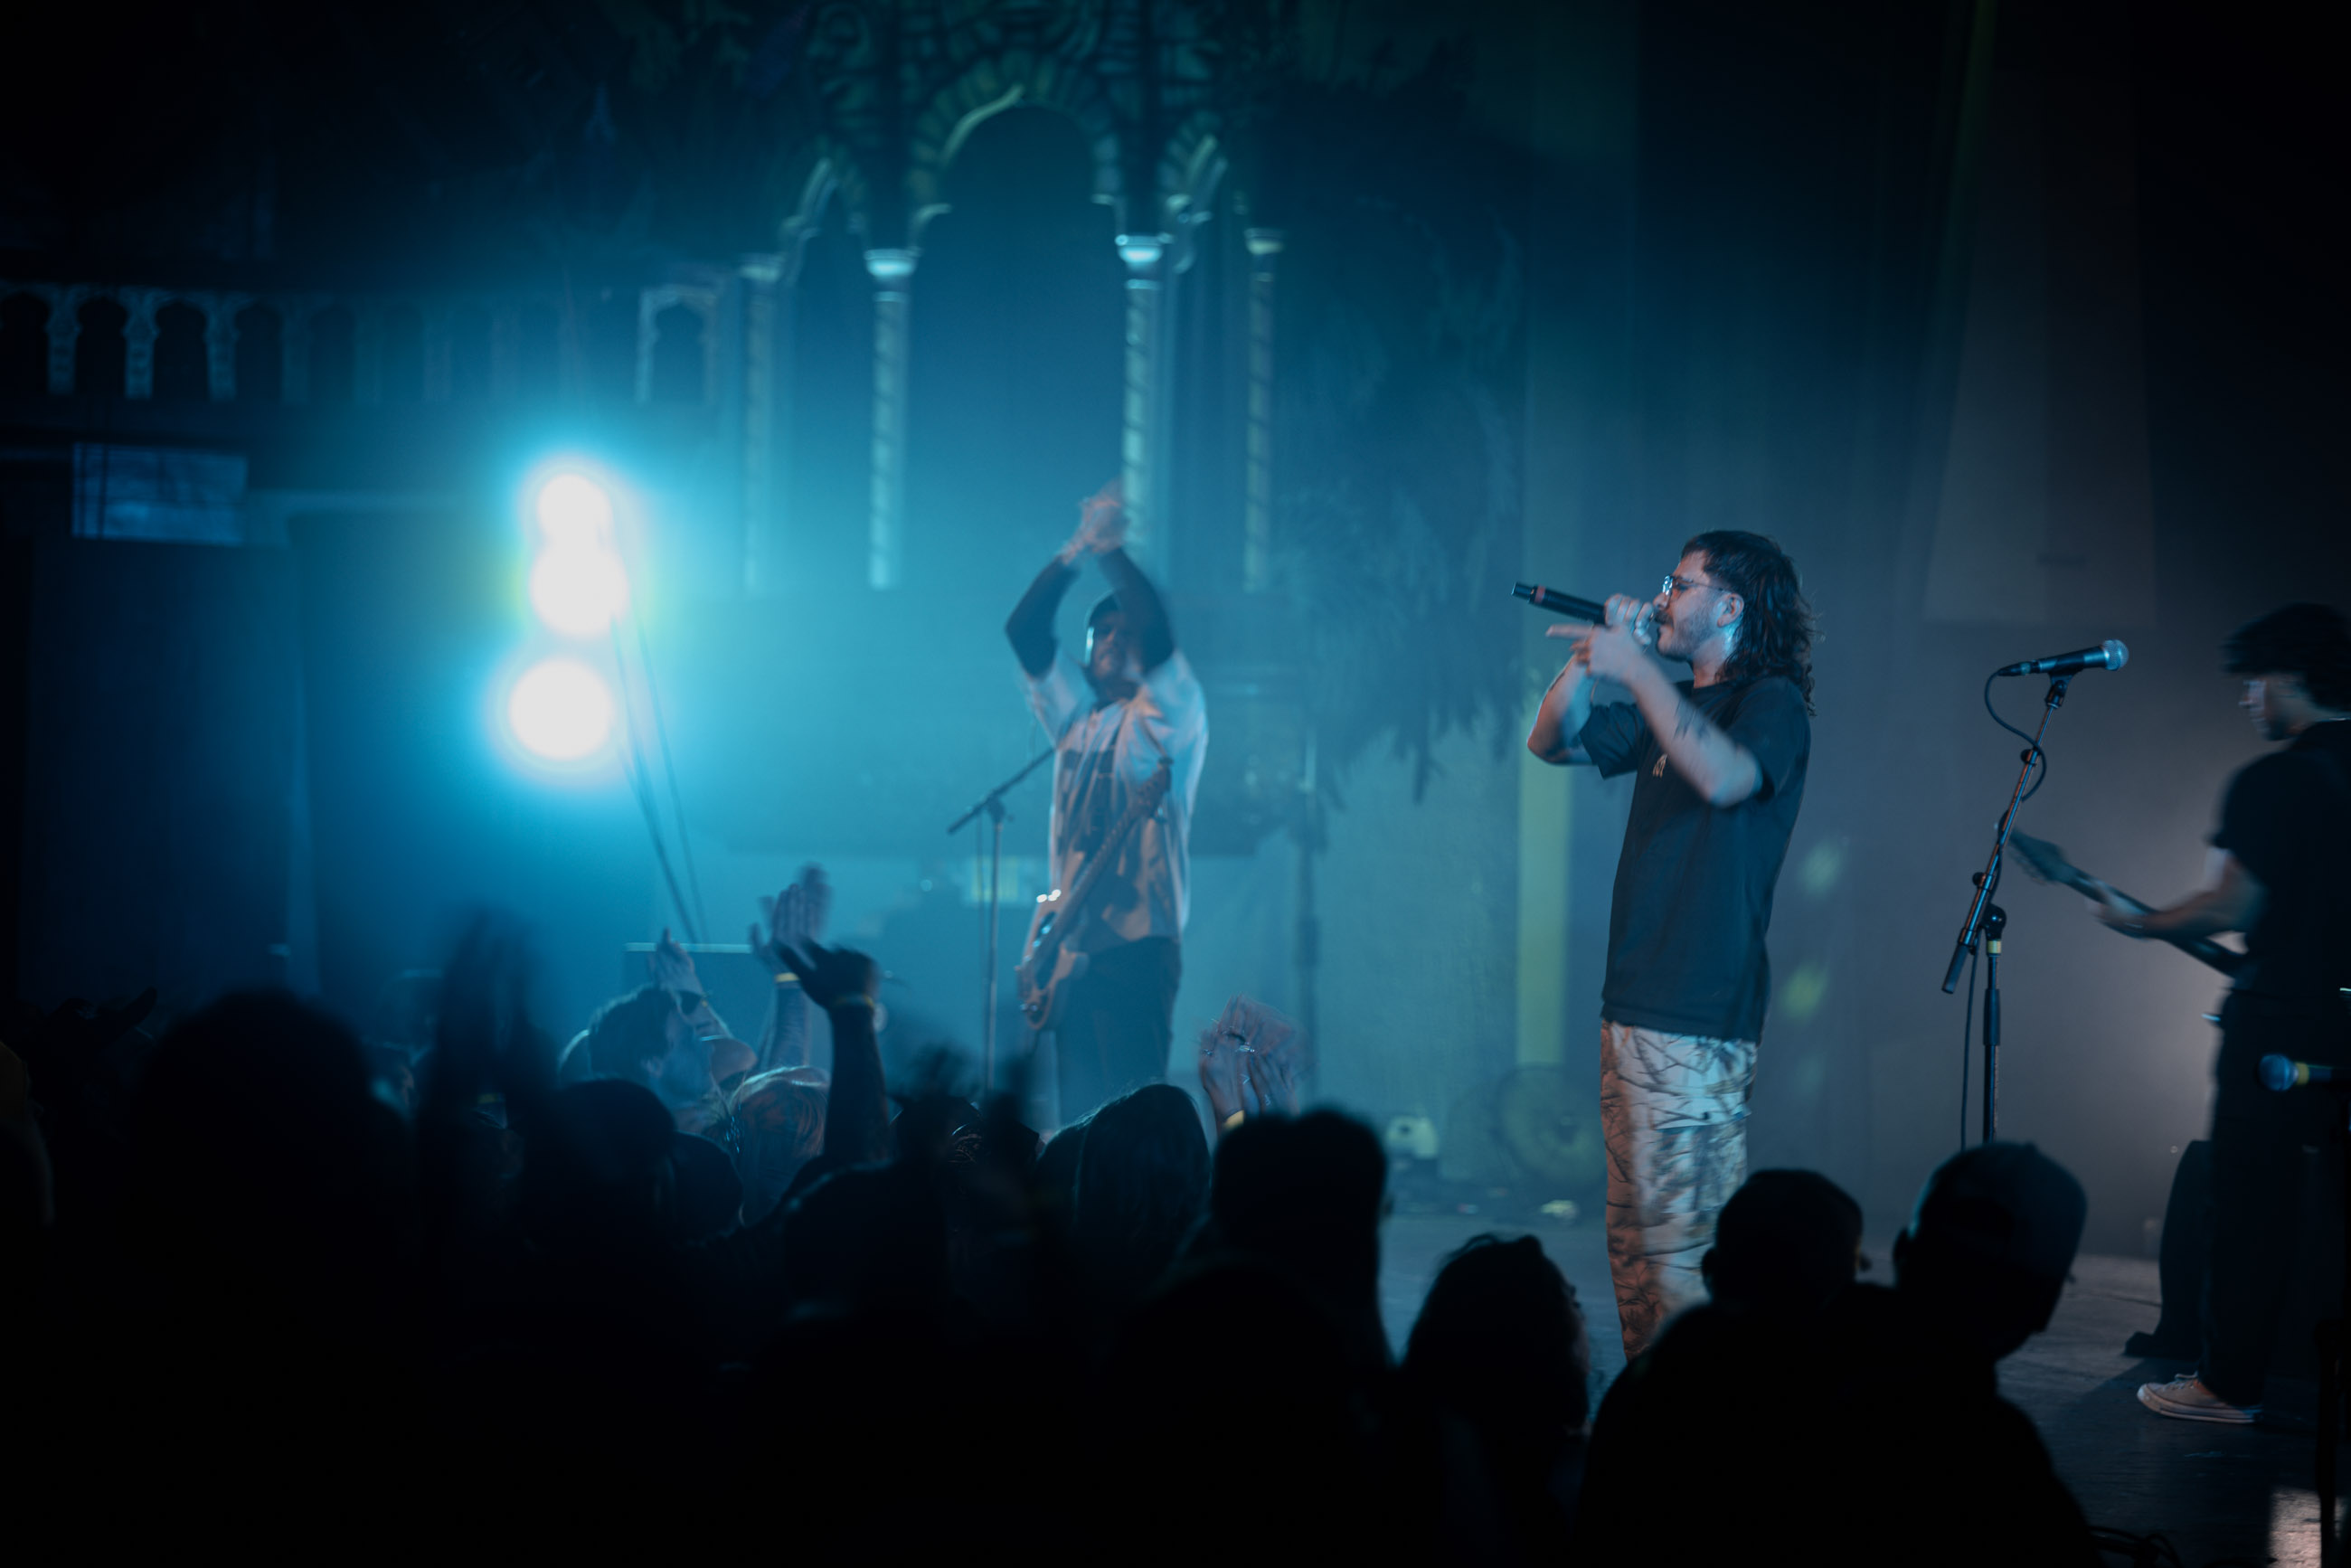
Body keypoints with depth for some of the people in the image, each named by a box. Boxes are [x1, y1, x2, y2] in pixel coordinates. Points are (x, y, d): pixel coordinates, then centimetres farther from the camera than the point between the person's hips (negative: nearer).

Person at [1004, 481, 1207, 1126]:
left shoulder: (1168, 716, 1)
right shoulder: (1075, 721, 19)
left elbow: (1154, 630, -17)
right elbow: (1024, 631, 11)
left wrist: (1111, 550, -11)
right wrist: (1075, 552, 0)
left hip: (1136, 946, -6)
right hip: (1068, 948, 7)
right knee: (1079, 1116, 5)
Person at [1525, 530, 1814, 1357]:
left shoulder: (1773, 701, -6)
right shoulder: (1669, 706, 20)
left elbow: (1724, 777, -27)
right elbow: (1551, 740, 22)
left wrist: (1637, 667, -23)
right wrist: (1598, 652, 8)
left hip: (1699, 1019, -9)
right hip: (1633, 1006, 9)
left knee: (1682, 1241, -12)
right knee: (1633, 1235, 10)